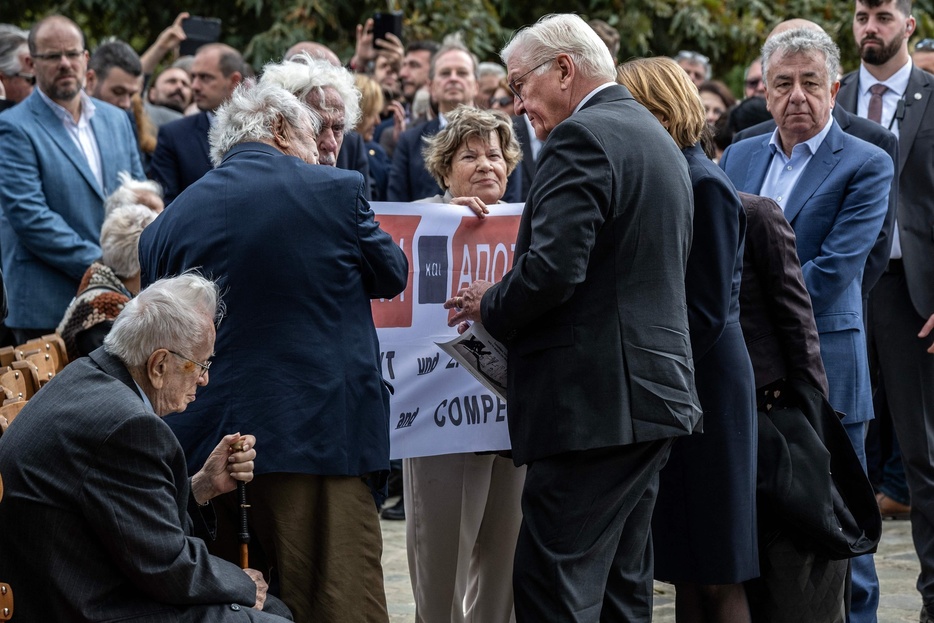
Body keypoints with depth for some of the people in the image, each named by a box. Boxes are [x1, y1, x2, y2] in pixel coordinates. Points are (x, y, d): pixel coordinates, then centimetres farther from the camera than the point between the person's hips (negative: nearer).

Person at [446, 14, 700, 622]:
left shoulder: (581, 138, -12)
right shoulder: (655, 136, 20)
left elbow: (554, 268, -23)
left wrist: (490, 305, -4)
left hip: (594, 401, -10)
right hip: (655, 391, 10)